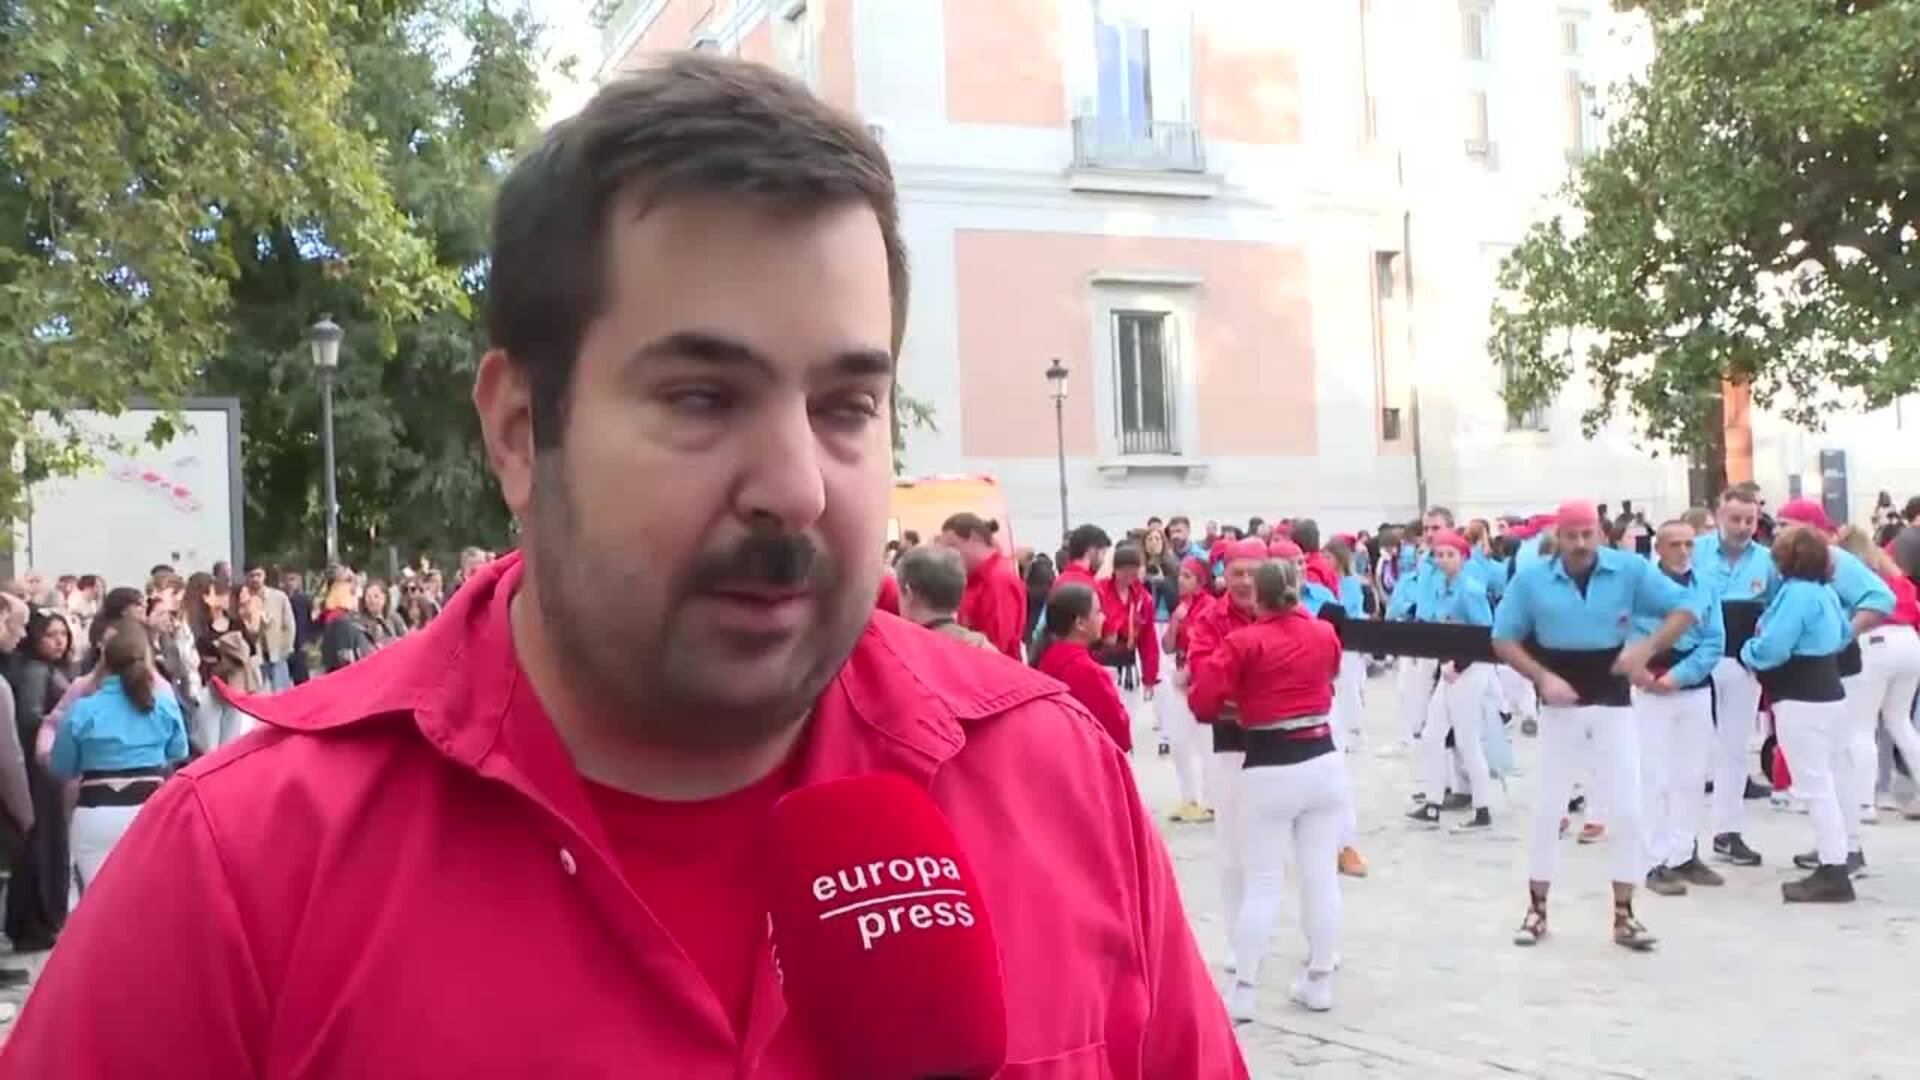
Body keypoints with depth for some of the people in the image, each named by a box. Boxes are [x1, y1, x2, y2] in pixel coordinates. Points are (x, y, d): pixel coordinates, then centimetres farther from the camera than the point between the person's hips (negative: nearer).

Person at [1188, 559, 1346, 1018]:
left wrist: (1239, 701, 5)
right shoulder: (1325, 634, 4)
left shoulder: (1243, 642, -11)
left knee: (1261, 883, 1)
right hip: (1324, 762, 4)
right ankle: (1319, 981, 20)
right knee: (1322, 875, 11)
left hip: (1269, 772, -4)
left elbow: (1203, 698, -15)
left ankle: (1242, 993, 5)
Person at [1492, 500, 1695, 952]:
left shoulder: (1630, 570, -8)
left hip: (1613, 703, 0)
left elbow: (1684, 610, -3)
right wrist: (1542, 678, -16)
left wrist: (1646, 648, -20)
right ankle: (1537, 909, 18)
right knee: (1547, 808, 6)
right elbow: (1503, 640, -1)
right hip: (1561, 704, 0)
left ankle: (1623, 914, 13)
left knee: (1628, 809, 1)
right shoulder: (1531, 580, -7)